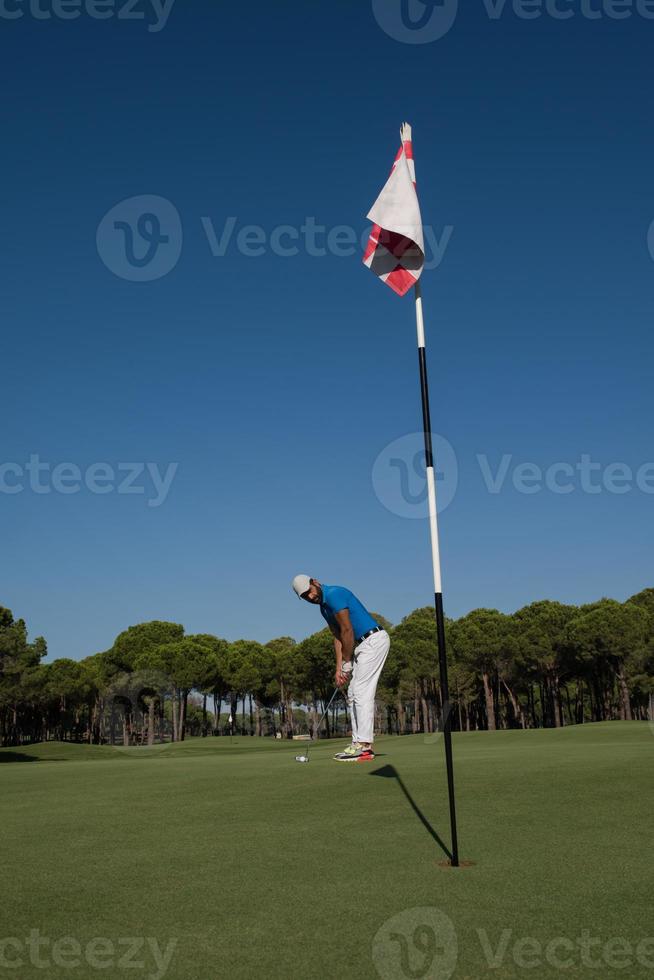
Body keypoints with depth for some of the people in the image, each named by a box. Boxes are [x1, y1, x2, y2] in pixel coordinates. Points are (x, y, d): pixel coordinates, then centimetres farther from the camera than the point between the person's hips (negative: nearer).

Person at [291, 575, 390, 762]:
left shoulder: (334, 594, -16)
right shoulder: (324, 607, 15)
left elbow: (347, 631, -17)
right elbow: (338, 637, 13)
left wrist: (346, 663, -8)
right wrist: (339, 668, 5)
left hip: (374, 640, -10)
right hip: (364, 644, 10)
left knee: (362, 692, -13)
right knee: (353, 695, 9)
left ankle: (364, 747, -13)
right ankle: (358, 743, 10)